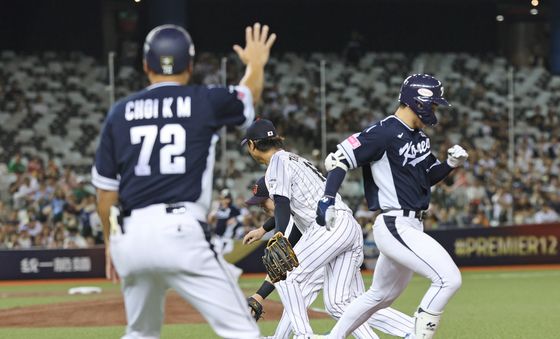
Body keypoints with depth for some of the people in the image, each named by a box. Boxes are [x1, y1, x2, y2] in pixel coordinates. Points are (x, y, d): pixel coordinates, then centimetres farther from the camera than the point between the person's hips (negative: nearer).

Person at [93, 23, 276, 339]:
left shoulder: (121, 112, 12)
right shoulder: (204, 101, 3)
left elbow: (106, 189, 15)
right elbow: (249, 94, 26)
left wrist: (111, 241, 27)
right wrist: (256, 64, 46)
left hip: (129, 236, 5)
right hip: (179, 230, -5)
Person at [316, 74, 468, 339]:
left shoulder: (419, 136, 14)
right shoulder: (385, 132, -14)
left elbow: (429, 176, 25)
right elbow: (338, 159, -17)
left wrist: (451, 164, 5)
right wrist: (327, 200, -29)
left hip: (411, 227, 10)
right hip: (395, 226, -10)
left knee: (381, 296, 21)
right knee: (448, 279, -19)